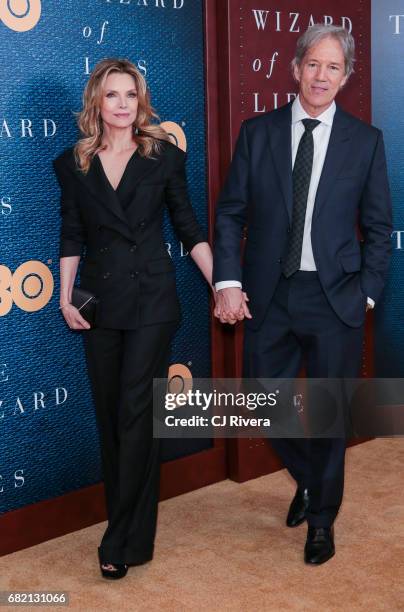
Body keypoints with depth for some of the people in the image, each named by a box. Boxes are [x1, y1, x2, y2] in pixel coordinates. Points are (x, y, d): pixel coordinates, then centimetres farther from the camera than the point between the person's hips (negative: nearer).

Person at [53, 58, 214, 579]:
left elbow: (188, 229, 3)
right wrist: (66, 299, -2)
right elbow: (71, 238, 7)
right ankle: (126, 523, 25)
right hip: (100, 303, 3)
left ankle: (125, 541, 5)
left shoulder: (165, 157, 1)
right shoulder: (74, 164, 5)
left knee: (136, 415, -5)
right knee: (110, 416, 9)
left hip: (151, 301, -3)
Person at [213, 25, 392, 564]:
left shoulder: (365, 140, 1)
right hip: (268, 295, 1)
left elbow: (378, 228, 5)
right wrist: (228, 283, -8)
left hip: (335, 297, -1)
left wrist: (366, 292, -2)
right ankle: (308, 480, 40)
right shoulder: (257, 132, 3)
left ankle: (322, 519, 31)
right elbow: (231, 214, 2)